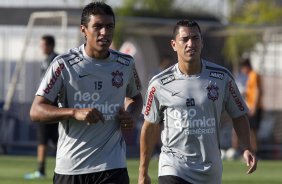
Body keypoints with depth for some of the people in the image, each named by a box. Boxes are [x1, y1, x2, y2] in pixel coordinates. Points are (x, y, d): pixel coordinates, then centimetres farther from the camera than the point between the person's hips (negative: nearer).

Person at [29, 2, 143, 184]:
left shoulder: (126, 64, 7)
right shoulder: (64, 64, -5)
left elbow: (135, 96, 28)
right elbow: (36, 111, -9)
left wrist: (131, 115, 4)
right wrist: (75, 112, -24)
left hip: (112, 168, 1)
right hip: (69, 167, -1)